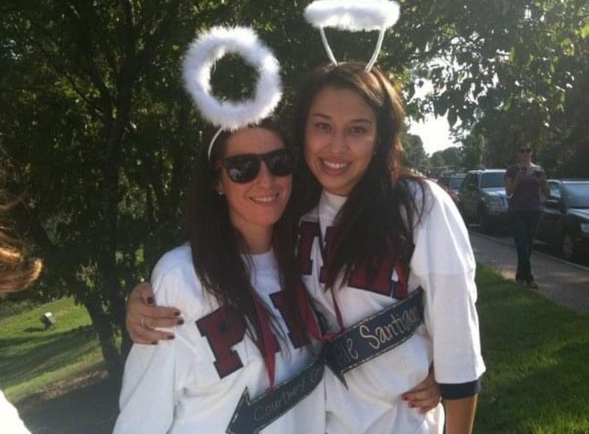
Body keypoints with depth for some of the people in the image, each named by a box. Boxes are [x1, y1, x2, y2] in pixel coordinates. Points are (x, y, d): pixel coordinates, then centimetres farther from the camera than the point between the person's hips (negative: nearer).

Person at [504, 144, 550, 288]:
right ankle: (528, 277, -10)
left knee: (528, 244, 6)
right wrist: (517, 179, -19)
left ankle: (520, 275, 17)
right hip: (517, 211, -3)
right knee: (522, 245, -10)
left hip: (534, 211, 4)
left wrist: (542, 180, -8)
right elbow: (509, 192, -4)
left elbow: (546, 193, 11)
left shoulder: (538, 170, 9)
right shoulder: (512, 170, 1)